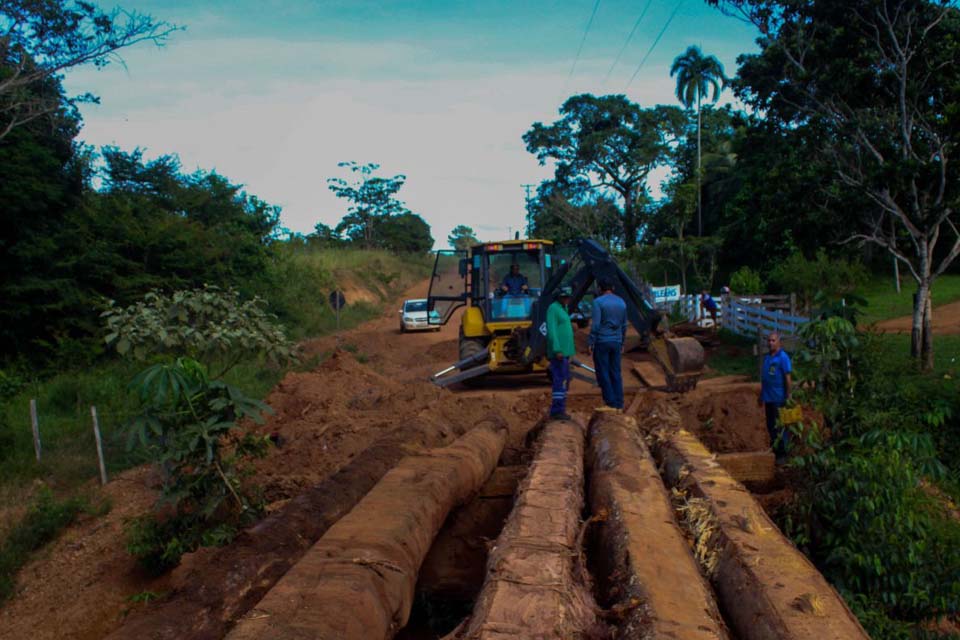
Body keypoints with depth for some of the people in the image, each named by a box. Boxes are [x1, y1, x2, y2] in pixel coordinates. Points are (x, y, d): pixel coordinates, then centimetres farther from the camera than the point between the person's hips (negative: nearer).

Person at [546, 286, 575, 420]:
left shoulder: (562, 309, 18)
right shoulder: (553, 309, -11)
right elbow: (551, 331, -18)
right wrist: (557, 350, -23)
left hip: (564, 352, 10)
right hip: (558, 352, -10)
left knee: (564, 380, 11)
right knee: (560, 380, -10)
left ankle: (559, 409, 17)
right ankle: (557, 411, -7)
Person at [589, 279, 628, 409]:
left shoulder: (598, 301, -9)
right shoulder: (621, 302, 10)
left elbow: (595, 324, -15)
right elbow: (624, 325, 14)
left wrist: (591, 343, -10)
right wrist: (622, 343, 22)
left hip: (601, 341, -5)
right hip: (616, 342, 6)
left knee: (603, 373, 1)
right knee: (615, 373, 9)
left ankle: (610, 401, 0)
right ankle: (619, 402, 8)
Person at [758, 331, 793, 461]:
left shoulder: (783, 357, -11)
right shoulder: (767, 357, 12)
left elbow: (788, 378, -12)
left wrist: (788, 397, -14)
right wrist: (761, 395, 20)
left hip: (779, 399, -7)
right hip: (768, 399, 7)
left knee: (780, 427, -1)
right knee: (770, 426, 13)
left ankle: (782, 454, 7)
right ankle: (774, 450, 23)